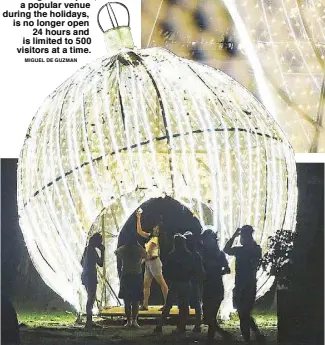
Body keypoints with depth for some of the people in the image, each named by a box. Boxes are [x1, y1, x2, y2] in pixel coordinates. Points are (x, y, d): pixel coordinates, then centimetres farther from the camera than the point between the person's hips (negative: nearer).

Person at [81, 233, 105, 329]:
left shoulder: (87, 249, 13)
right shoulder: (92, 250, -16)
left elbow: (82, 262, 24)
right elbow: (101, 263, -17)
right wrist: (102, 252, -9)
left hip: (85, 276, 10)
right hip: (91, 276, -10)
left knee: (90, 298, 14)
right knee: (91, 298, -7)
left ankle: (89, 321, 17)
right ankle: (89, 322, -7)